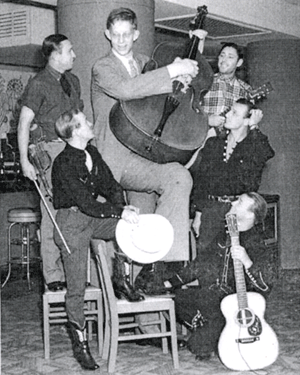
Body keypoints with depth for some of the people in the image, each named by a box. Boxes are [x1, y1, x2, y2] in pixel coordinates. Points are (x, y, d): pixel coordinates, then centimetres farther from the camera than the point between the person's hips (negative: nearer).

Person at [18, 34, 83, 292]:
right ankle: (54, 277, 1)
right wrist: (25, 160, -12)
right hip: (50, 149, -6)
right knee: (54, 214, -6)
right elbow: (23, 125, -5)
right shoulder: (39, 84, -4)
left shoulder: (72, 81, 17)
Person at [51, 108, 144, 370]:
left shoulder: (92, 153, 6)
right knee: (77, 289, -5)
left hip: (93, 217, 7)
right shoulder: (63, 164, -18)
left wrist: (122, 206, -9)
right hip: (71, 222, -7)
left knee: (133, 224, -16)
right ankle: (80, 344, 7)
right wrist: (120, 212, -25)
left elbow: (111, 186, 10)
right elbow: (86, 203, -24)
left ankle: (121, 279, 2)